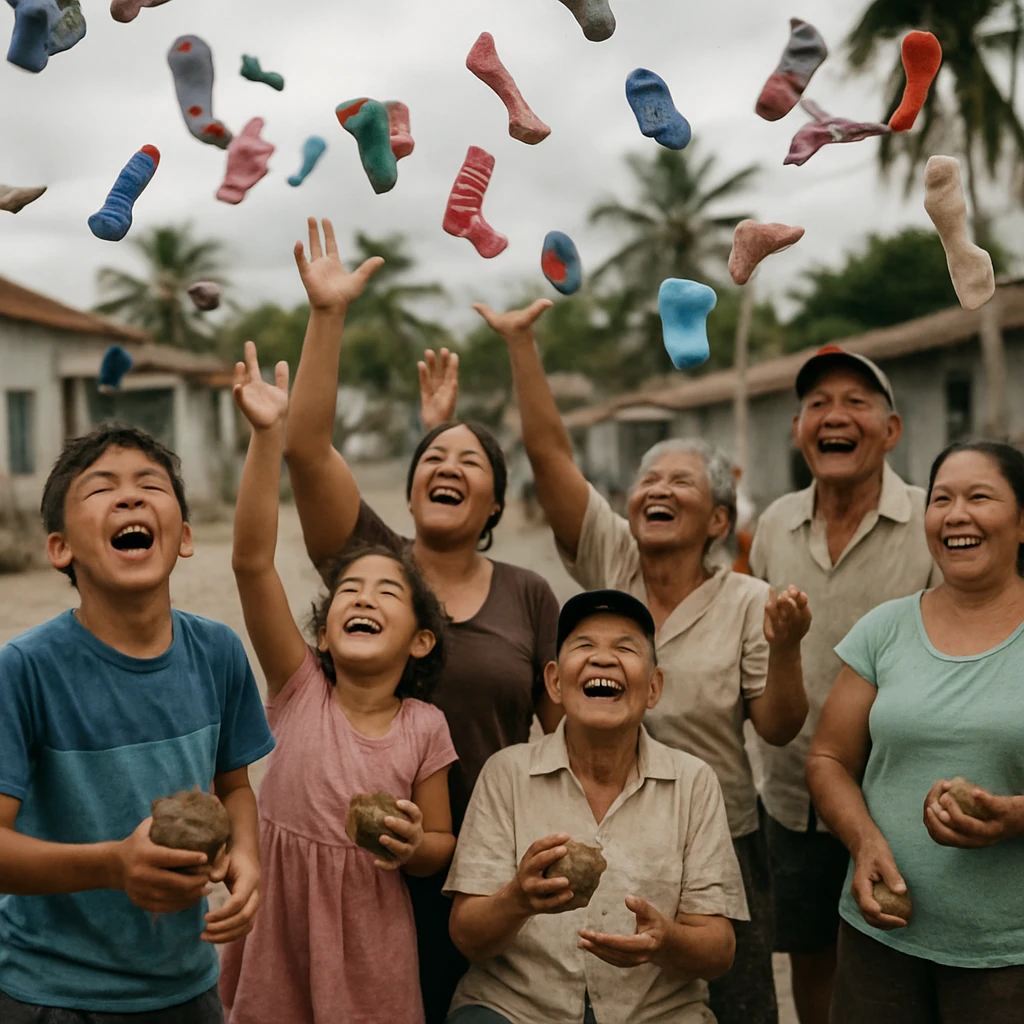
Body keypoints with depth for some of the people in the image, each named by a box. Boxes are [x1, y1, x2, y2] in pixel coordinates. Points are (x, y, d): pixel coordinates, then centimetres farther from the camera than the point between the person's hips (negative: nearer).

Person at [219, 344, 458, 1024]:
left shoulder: (424, 728, -8)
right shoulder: (300, 691, -9)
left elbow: (440, 844, 4)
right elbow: (252, 562, -20)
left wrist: (413, 846, -21)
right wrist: (269, 435, -28)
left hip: (370, 944, 0)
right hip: (276, 932, 0)